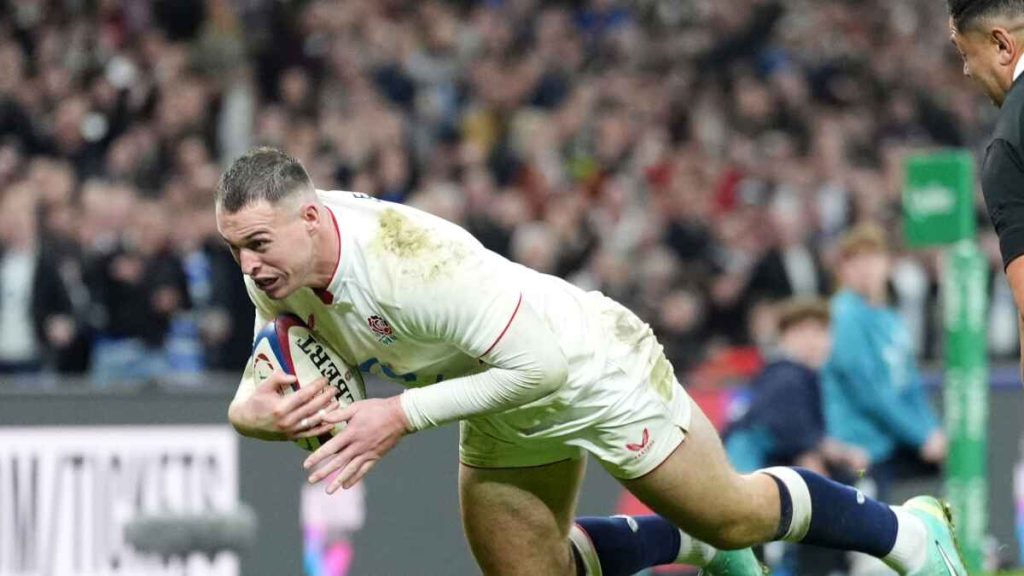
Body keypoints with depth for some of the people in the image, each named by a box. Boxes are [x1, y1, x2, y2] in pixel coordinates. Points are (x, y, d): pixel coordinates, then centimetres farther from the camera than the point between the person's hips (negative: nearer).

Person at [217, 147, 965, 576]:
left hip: (589, 364, -8)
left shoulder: (413, 257, -42)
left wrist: (402, 414, -37)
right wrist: (256, 408, -28)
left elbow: (537, 365, -36)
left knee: (730, 516, 8)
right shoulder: (273, 266, -18)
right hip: (505, 414, 8)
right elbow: (269, 376, -3)